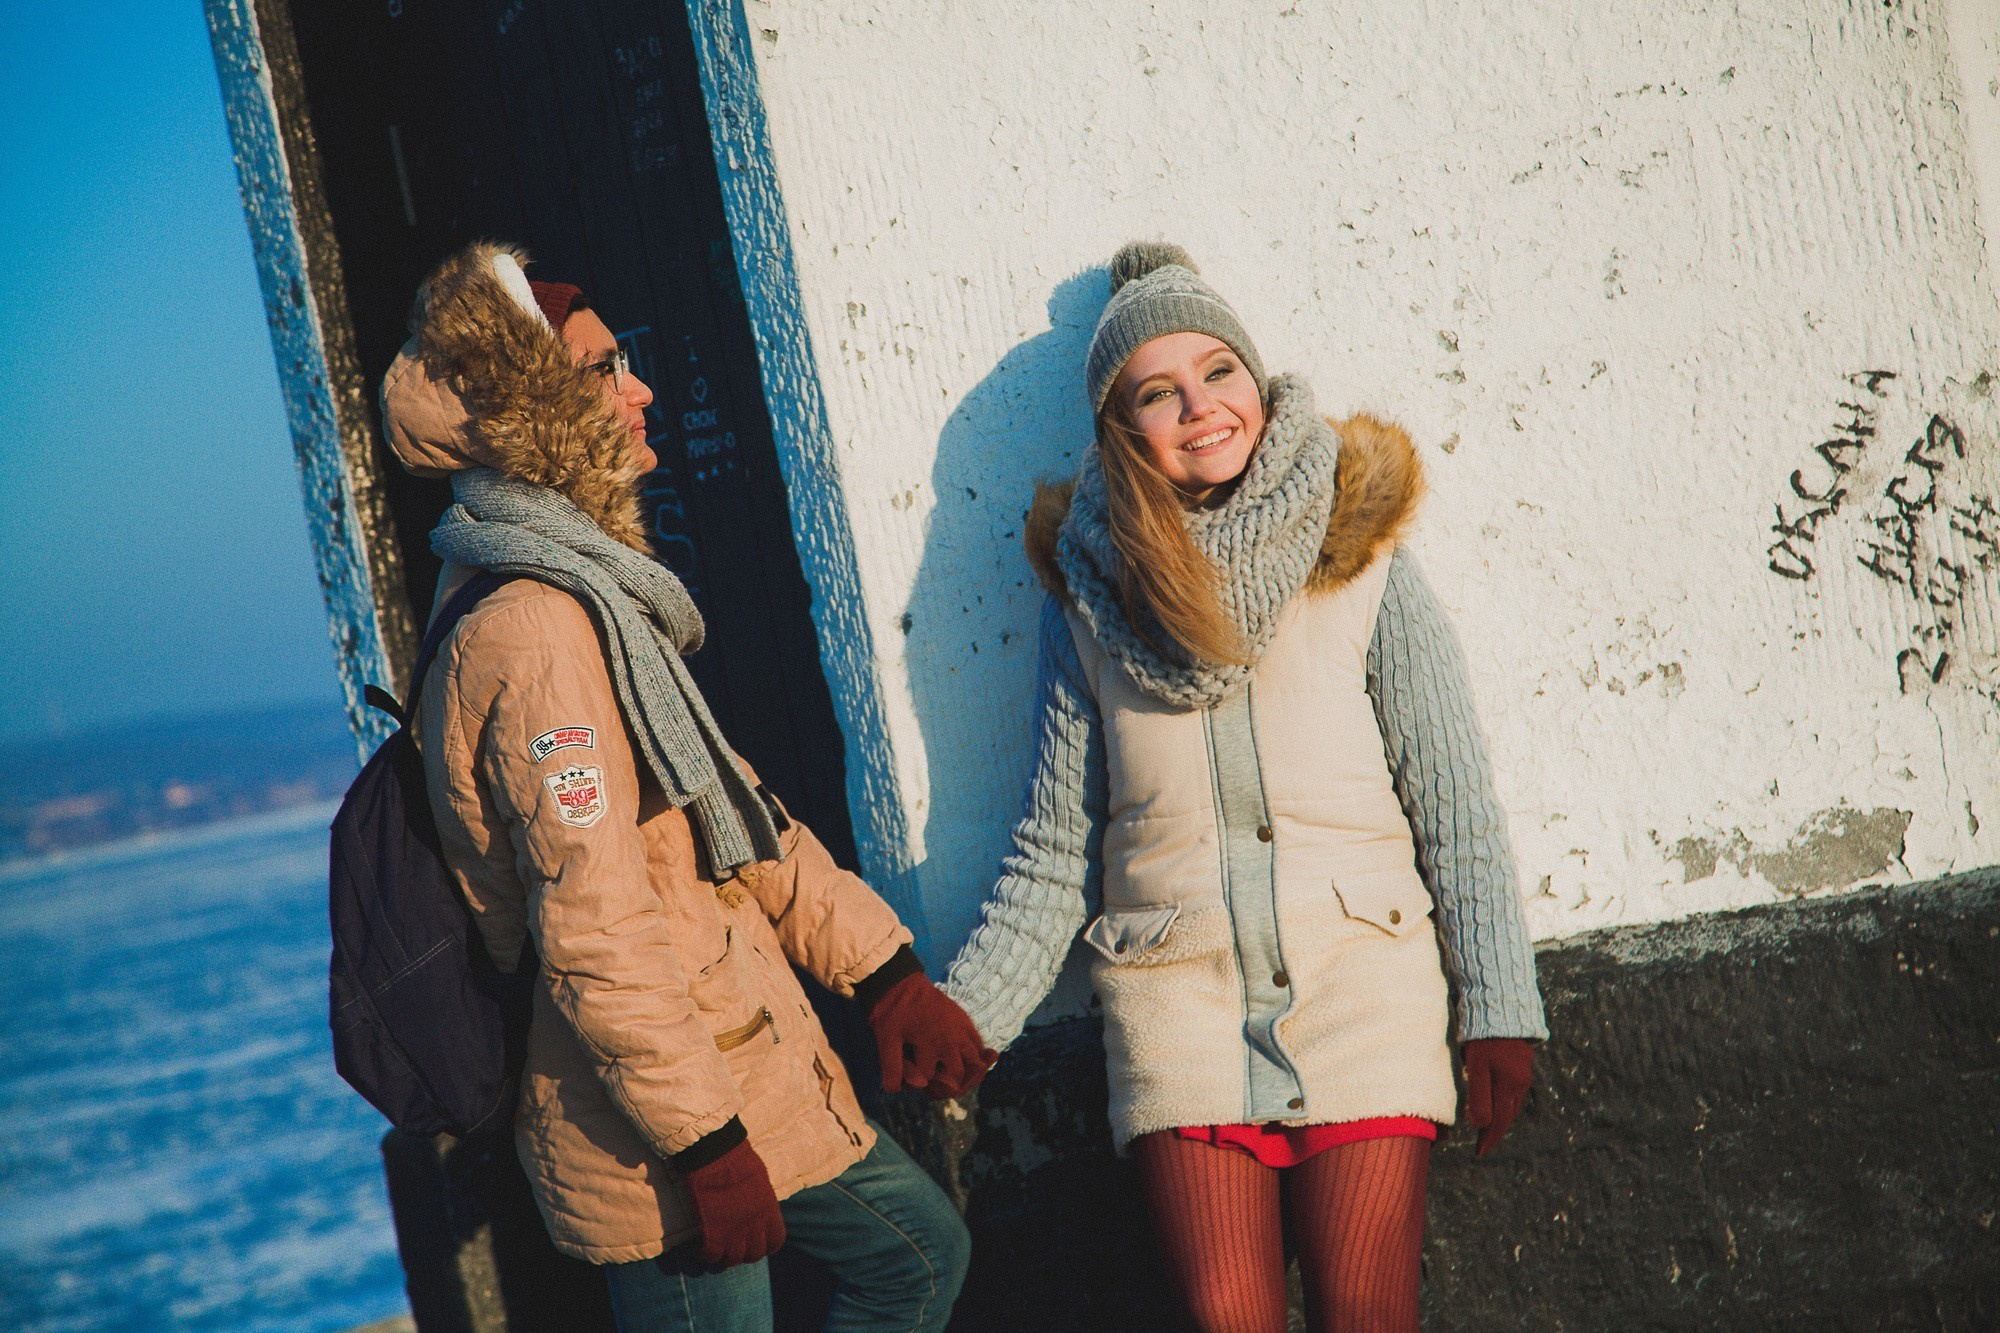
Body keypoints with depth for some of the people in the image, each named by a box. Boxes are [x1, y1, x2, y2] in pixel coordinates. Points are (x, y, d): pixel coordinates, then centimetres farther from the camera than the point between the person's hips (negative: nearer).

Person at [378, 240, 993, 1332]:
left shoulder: (592, 598, 14)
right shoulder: (536, 633, -21)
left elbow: (736, 817, 14)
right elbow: (594, 930, -25)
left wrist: (886, 973, 9)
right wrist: (707, 1143, -22)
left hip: (746, 1067, 10)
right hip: (668, 1121, -10)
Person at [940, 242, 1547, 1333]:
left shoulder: (1361, 565, 0)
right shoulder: (1090, 599, 4)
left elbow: (1455, 802, 0)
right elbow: (1056, 851, 9)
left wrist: (1498, 1012, -4)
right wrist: (963, 1018, 2)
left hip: (1362, 983, -1)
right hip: (1178, 998, 1)